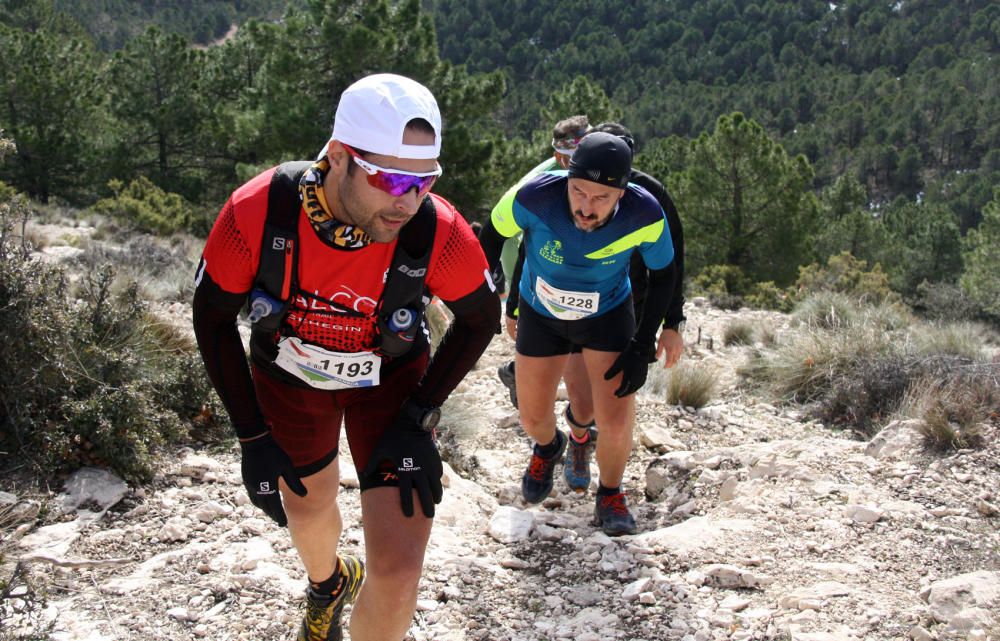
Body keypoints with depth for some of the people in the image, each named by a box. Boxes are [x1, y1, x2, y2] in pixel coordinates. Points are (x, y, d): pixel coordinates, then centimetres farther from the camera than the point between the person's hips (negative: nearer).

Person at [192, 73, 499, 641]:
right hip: (287, 375, 1)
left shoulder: (439, 232, -33)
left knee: (398, 570, -9)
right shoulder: (256, 212, -32)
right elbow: (213, 317, -13)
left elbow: (481, 316, -11)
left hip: (389, 379, -1)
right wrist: (253, 437, -13)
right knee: (308, 506, 25)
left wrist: (418, 418, -14)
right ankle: (327, 583, 62)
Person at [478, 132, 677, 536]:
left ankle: (610, 495, 23)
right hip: (540, 315, 1)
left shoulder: (644, 216, -32)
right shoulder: (536, 196, -35)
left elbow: (663, 275, -12)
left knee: (616, 422, -9)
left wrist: (642, 348, -15)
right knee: (532, 416, 13)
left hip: (608, 316, -1)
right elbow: (493, 234, -12)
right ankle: (548, 448, 52)